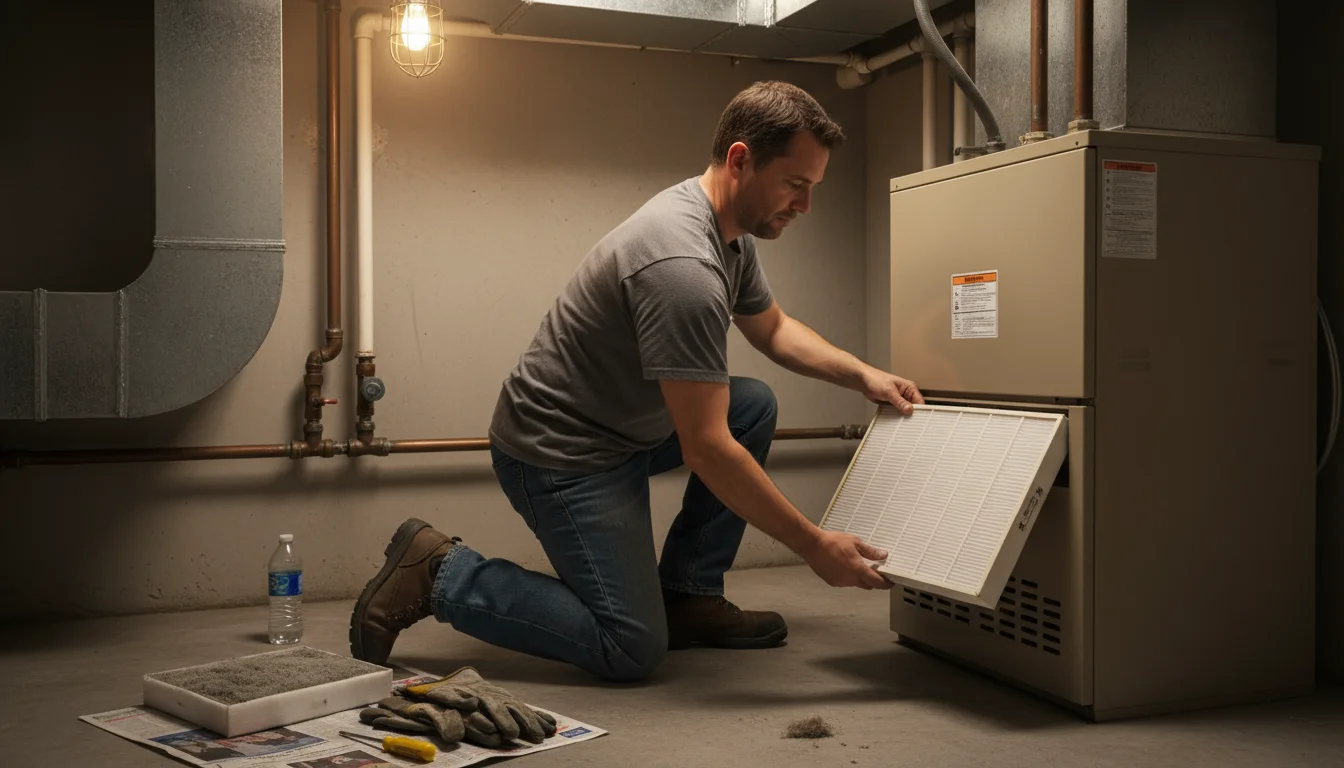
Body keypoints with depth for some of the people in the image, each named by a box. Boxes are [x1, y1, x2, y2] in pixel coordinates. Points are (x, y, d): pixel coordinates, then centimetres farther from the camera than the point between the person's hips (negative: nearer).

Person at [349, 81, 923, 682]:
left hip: (623, 425, 10)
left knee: (754, 406, 5)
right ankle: (438, 573, 0)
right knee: (632, 650, -9)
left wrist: (862, 375, 6)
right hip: (560, 453, -10)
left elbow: (773, 328, 21)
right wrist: (814, 547, -22)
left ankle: (687, 596, 10)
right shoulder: (683, 266, -30)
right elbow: (706, 450, -29)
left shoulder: (732, 231, 2)